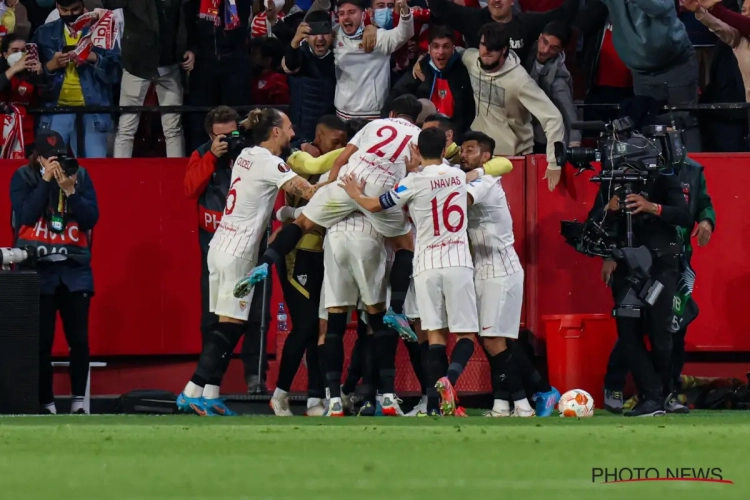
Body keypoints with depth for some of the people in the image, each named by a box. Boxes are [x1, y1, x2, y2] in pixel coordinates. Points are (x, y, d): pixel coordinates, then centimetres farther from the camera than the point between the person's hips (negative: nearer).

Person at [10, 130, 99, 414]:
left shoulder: (80, 176, 6)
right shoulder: (23, 178, 2)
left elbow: (91, 218, 0)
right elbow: (25, 216, -10)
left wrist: (70, 190, -12)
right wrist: (45, 181, -12)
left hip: (75, 270, 1)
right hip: (38, 269, -1)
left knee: (79, 338, -3)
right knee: (42, 339, -4)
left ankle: (79, 399, 5)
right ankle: (46, 402, 2)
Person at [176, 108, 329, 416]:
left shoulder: (248, 156, 13)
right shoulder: (266, 162, -12)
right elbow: (308, 192, -17)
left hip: (222, 247, 9)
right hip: (237, 253, -9)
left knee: (228, 326, 8)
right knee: (230, 325, -7)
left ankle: (210, 395, 4)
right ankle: (193, 393, -10)